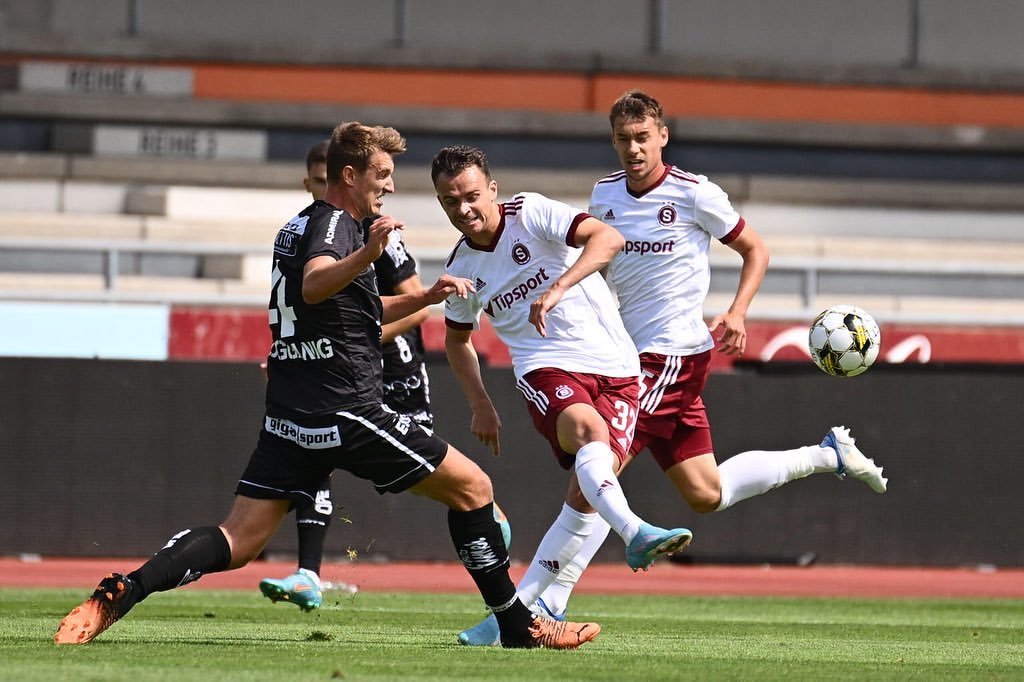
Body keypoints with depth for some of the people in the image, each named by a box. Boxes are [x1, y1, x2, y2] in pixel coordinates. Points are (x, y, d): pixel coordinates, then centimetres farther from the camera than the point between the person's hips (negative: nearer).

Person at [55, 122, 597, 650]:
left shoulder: (298, 225, 22)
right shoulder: (334, 223, -8)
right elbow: (314, 285, -31)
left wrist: (425, 298, 30)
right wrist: (365, 256, -49)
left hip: (289, 418, 8)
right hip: (344, 413, -8)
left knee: (237, 541, 0)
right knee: (472, 487, 3)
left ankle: (119, 592, -20)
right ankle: (518, 626, 5)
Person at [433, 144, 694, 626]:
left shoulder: (531, 213, -5)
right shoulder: (460, 269, 8)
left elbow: (607, 238, -19)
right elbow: (457, 339, 26)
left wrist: (557, 289, -31)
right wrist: (481, 406, 16)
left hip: (613, 366, -1)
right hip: (546, 369, 1)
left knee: (588, 491, -13)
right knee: (589, 430, -34)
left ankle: (521, 603, -5)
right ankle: (634, 533, -58)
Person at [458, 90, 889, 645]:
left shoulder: (693, 193, -9)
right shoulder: (605, 194, 9)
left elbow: (755, 250, 2)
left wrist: (736, 313, -12)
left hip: (672, 354, -8)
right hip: (629, 354, 8)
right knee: (705, 494, 10)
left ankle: (548, 601, -16)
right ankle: (828, 454, 29)